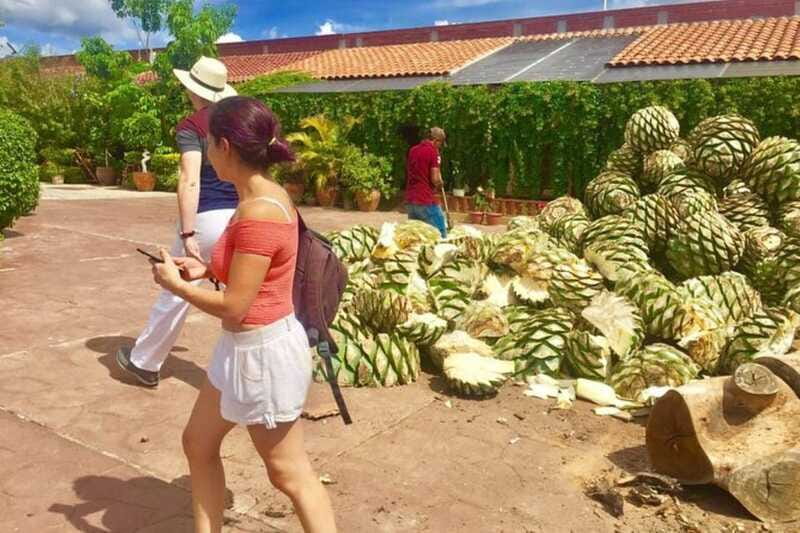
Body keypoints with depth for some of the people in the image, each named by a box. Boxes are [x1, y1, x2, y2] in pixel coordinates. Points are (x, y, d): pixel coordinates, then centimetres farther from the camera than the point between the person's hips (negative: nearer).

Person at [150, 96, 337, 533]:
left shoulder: (258, 214, -26)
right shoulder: (266, 196, 4)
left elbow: (234, 307, -23)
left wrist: (176, 286, -8)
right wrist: (205, 269, 6)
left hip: (263, 352, -10)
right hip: (243, 347, 10)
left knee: (289, 473, 7)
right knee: (198, 443, 23)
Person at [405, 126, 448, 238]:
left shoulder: (412, 150, 13)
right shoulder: (433, 152, -9)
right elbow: (435, 179, -15)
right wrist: (439, 185, 7)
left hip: (409, 200, 8)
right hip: (426, 200, -7)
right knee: (440, 234, -1)